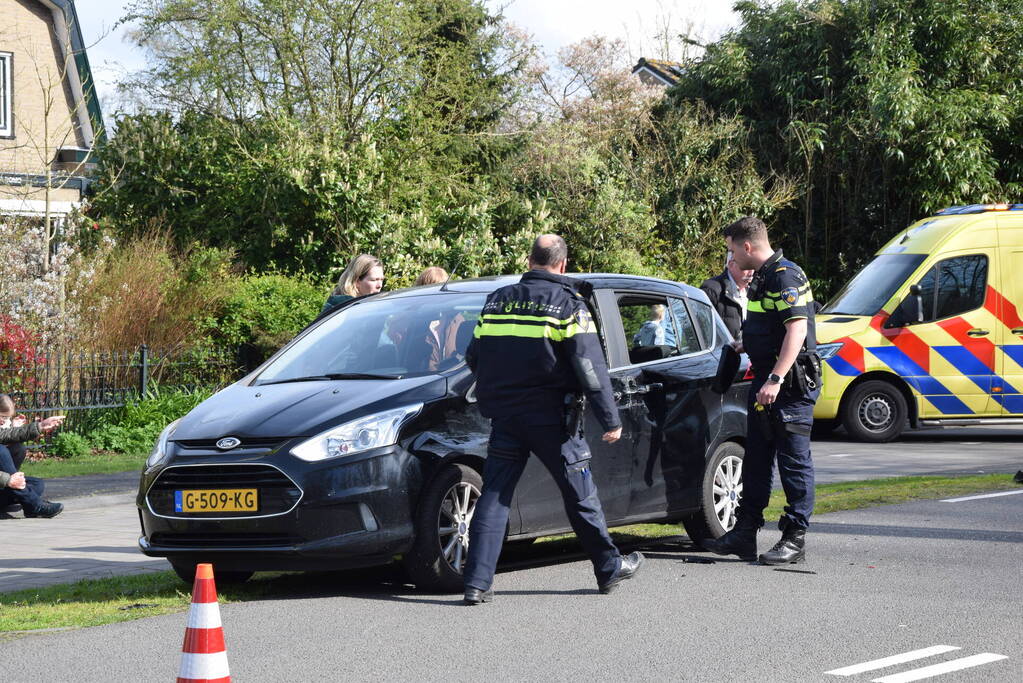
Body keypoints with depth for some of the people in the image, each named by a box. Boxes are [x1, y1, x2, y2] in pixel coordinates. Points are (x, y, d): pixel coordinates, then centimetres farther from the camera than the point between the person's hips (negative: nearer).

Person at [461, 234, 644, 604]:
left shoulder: (497, 300, 8)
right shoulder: (567, 303, -5)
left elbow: (473, 357, 14)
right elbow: (590, 367, -10)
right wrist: (610, 419, -6)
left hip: (503, 416, 3)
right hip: (549, 416, -3)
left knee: (494, 495, 4)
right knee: (580, 493, 9)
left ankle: (477, 582, -5)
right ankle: (609, 568, 21)